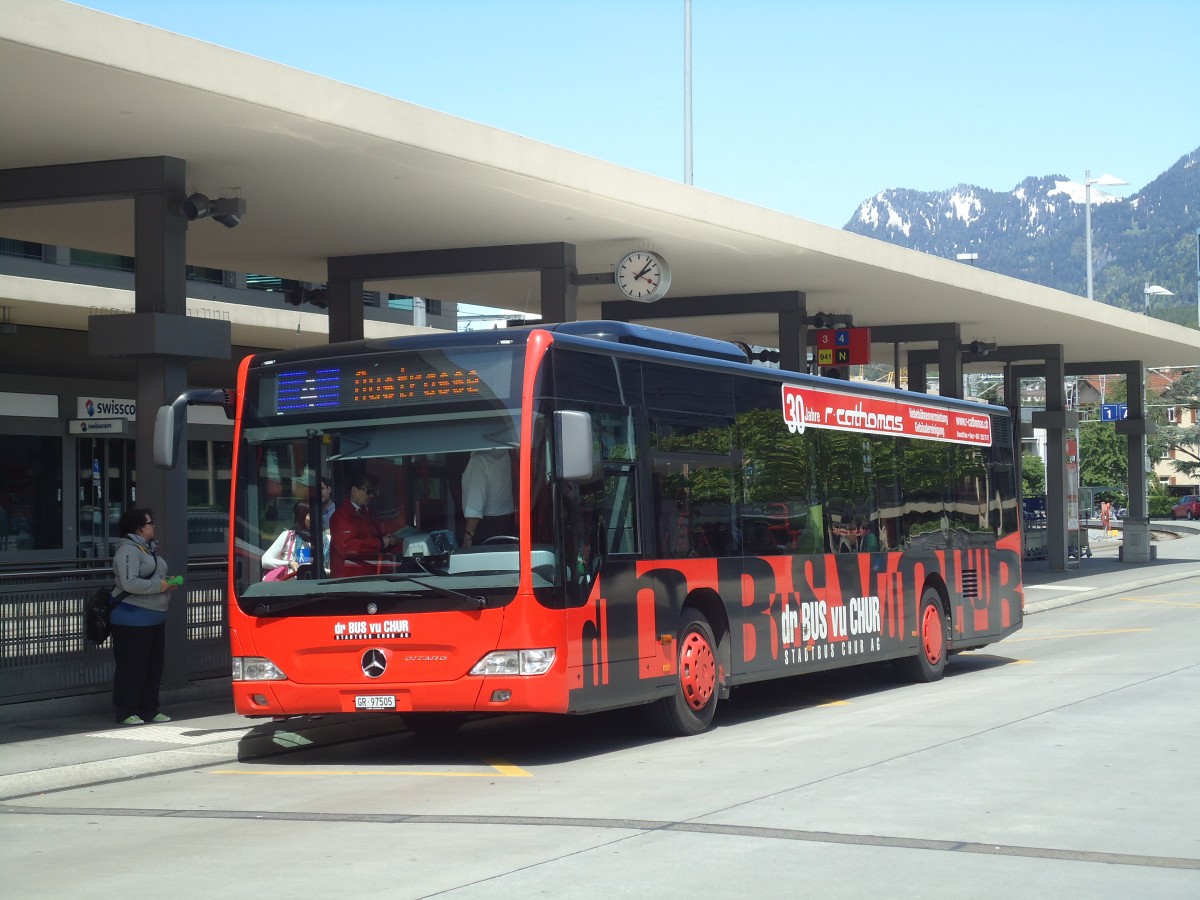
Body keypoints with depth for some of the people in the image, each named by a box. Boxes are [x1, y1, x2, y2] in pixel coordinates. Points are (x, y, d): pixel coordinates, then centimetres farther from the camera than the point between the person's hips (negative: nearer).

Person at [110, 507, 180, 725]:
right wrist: (159, 586, -18)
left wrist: (168, 583, 8)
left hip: (154, 617, 10)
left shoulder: (149, 548, 16)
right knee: (132, 667, -5)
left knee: (154, 666, 13)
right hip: (133, 619, -10)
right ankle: (126, 713, 2)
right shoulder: (128, 551, -15)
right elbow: (130, 583, -26)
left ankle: (149, 710, 21)